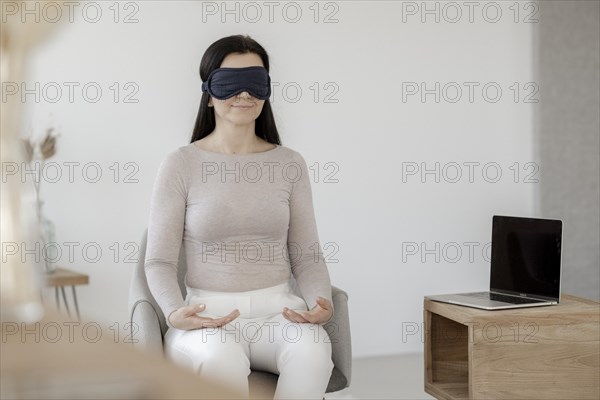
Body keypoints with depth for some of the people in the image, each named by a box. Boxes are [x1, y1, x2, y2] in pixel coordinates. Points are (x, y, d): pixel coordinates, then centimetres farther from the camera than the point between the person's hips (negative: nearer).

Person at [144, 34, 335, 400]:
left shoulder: (290, 164, 10)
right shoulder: (182, 164, 2)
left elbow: (308, 256, 10)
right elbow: (160, 260, 3)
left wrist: (321, 302, -11)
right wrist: (174, 312, -17)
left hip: (278, 308, 2)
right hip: (208, 312, -2)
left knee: (312, 349, -33)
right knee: (221, 359, -37)